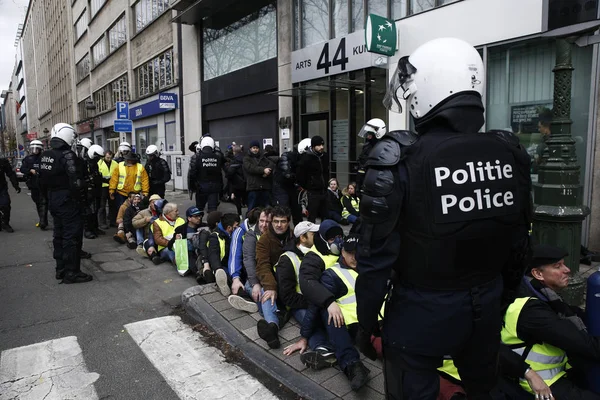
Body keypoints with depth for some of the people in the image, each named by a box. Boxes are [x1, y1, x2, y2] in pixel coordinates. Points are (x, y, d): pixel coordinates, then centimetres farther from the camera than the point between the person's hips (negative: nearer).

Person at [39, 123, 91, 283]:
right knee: (72, 236, -3)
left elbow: (42, 181, 16)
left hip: (53, 200, 9)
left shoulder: (45, 156, 10)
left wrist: (47, 198, 22)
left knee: (59, 234, 17)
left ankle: (60, 269, 25)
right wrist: (81, 198, -13)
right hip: (67, 201, -9)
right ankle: (71, 272, 1)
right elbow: (76, 181, -25)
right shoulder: (67, 155, -18)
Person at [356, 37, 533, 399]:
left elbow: (377, 255, -18)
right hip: (487, 308, 5)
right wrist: (502, 303, 19)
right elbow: (519, 245, 5)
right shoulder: (511, 154, -5)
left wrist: (366, 324, -4)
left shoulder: (400, 160, -21)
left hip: (422, 312, -5)